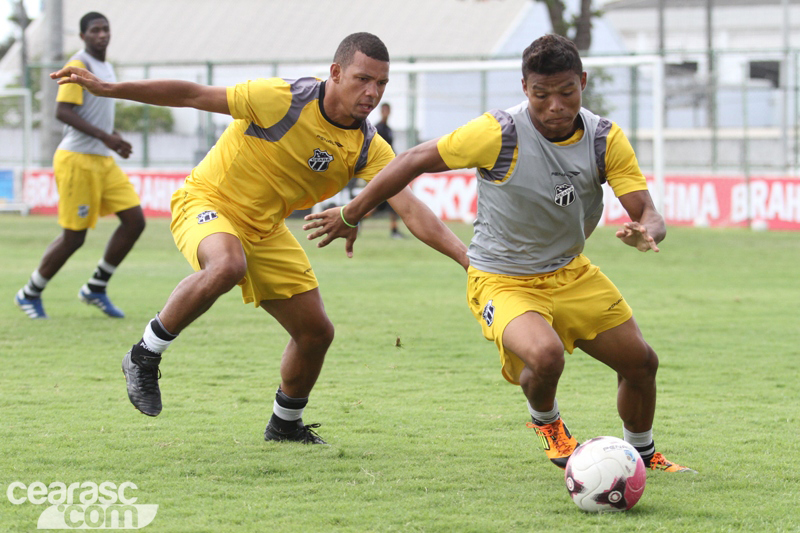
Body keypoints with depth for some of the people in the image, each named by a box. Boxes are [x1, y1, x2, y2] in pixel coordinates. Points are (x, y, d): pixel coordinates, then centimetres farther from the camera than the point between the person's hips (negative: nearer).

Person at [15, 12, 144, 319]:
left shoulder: (106, 68, 17)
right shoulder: (79, 65, -11)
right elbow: (62, 112, -20)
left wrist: (113, 139, 10)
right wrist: (104, 137, -24)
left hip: (103, 161, 9)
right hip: (77, 159, -9)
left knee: (135, 221, -1)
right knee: (73, 236, -6)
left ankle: (96, 288, 11)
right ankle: (30, 294, 13)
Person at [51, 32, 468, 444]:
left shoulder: (369, 148, -10)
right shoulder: (283, 99, -25)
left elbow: (410, 209, -15)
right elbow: (194, 96, -18)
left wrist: (466, 256, -28)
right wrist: (106, 89, -17)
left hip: (264, 229, 6)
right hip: (207, 201, -6)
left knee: (316, 331, 4)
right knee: (227, 266, -40)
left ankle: (286, 424, 31)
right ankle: (145, 356, -21)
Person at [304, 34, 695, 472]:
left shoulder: (606, 140, -11)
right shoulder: (500, 134, -24)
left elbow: (647, 214, -13)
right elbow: (415, 161, -13)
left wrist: (645, 233, -39)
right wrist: (350, 215, -7)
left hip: (570, 273, 5)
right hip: (502, 282, -5)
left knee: (641, 362, 8)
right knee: (546, 355, -32)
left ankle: (643, 453, 39)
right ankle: (545, 420, 6)